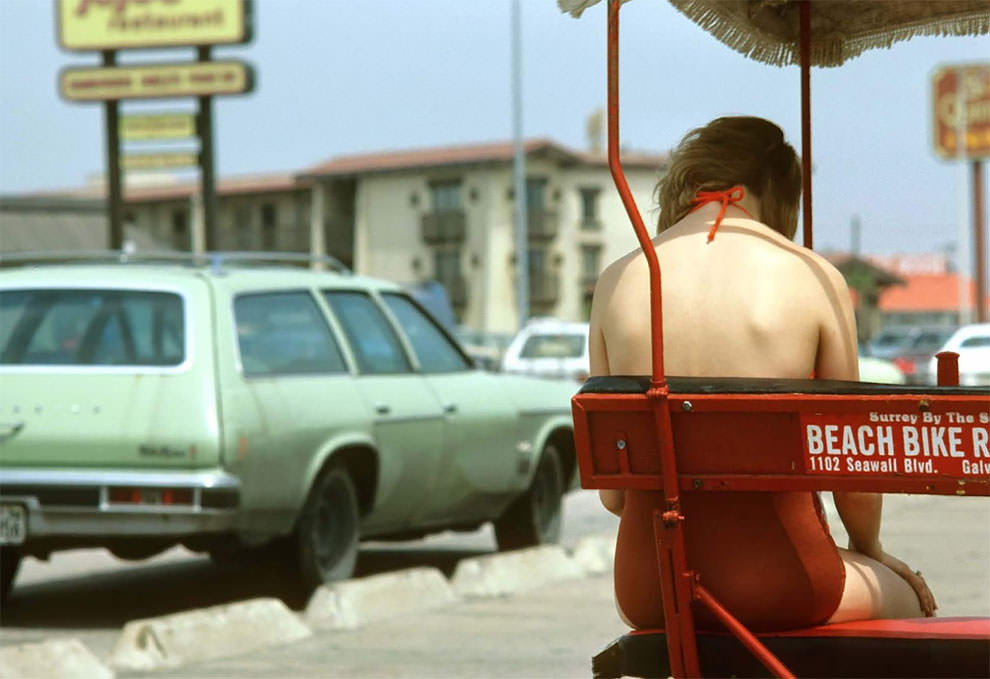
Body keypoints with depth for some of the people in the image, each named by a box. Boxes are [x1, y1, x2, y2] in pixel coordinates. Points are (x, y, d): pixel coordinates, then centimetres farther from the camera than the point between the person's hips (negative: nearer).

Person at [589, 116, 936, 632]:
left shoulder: (615, 283, 4)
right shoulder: (814, 279, -3)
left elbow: (611, 491, 6)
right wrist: (868, 548, 25)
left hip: (648, 588, 3)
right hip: (773, 580, -3)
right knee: (908, 598, 28)